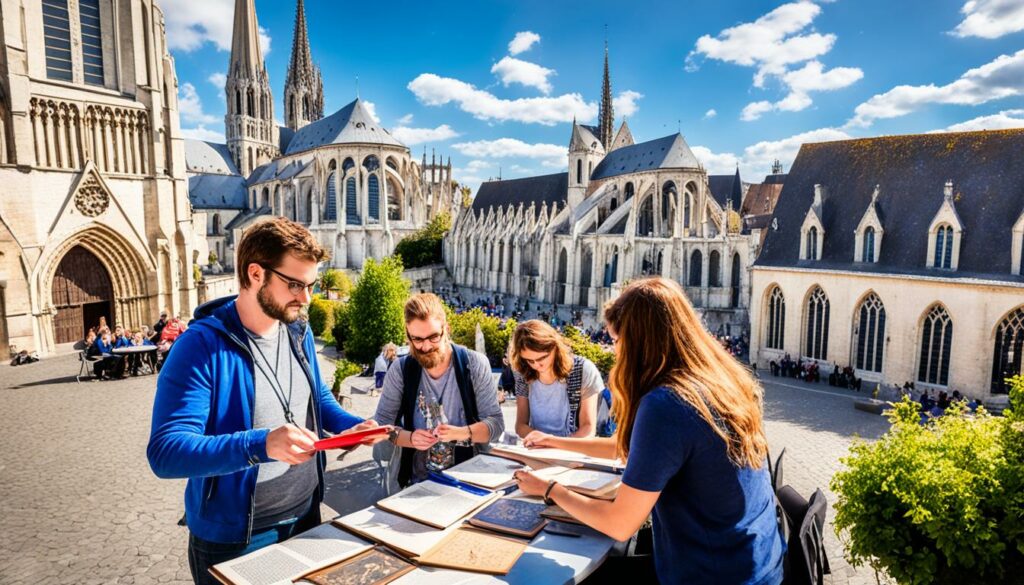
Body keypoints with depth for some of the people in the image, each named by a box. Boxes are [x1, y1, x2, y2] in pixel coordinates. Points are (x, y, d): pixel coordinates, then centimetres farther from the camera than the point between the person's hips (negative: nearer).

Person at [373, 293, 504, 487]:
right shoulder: (400, 371, 0)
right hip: (420, 483, 1)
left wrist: (460, 433, -22)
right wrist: (410, 438, -15)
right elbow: (381, 425, 4)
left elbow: (496, 423, -3)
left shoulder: (475, 364, -4)